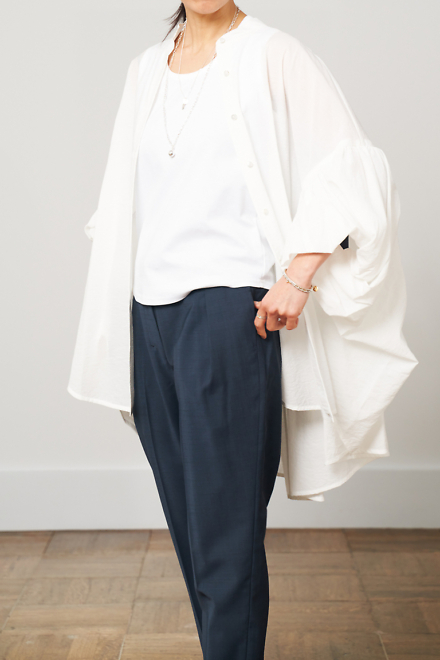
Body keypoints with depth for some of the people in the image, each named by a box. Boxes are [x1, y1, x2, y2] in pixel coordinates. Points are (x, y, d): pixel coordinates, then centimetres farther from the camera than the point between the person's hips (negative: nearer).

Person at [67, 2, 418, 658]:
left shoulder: (272, 56, 0)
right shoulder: (147, 69, 17)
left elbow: (351, 170, -5)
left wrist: (297, 277, -16)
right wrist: (123, 325, 17)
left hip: (229, 308, -5)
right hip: (150, 312, 6)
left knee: (226, 527, -5)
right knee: (184, 512, 10)